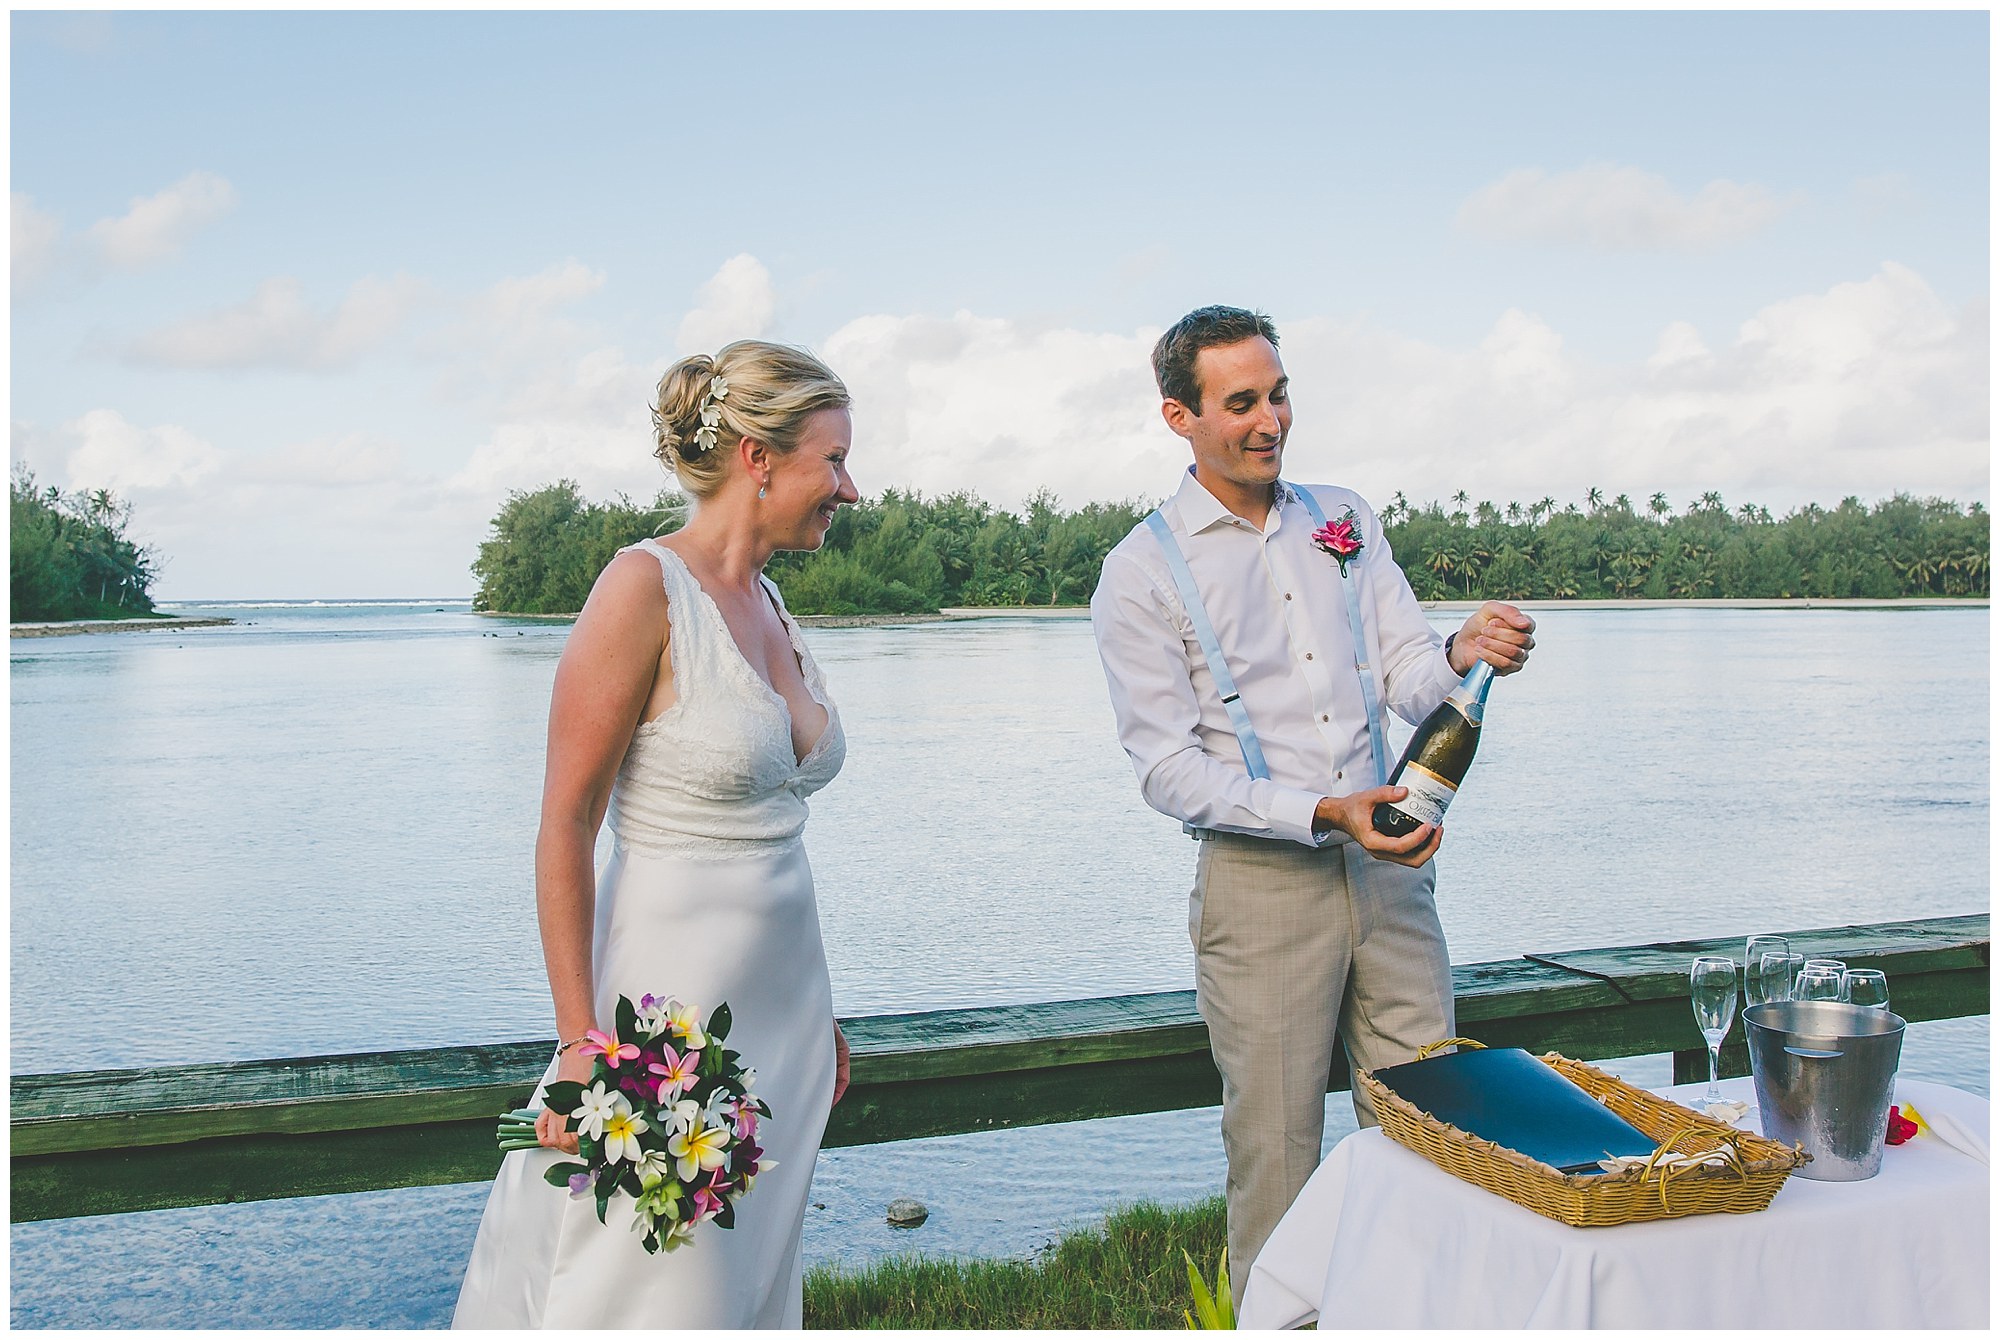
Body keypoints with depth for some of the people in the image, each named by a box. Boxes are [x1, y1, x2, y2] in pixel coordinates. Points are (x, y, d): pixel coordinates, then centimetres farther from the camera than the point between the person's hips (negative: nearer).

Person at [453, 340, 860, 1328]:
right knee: (651, 1290, 2)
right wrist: (582, 1044, -19)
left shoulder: (768, 604, 10)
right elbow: (565, 826, -15)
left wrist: (814, 1020, 16)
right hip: (673, 1003, -8)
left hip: (780, 1009, 8)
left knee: (751, 1285, 16)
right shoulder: (645, 588, -13)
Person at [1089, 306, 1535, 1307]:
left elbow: (1406, 677, 6)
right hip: (1260, 881, -4)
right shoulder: (1142, 571, -5)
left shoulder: (1343, 519, 10)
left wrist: (1464, 653, -18)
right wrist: (1323, 814, -20)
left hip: (1387, 867, 4)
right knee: (1276, 1149, 4)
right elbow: (1169, 769, -9)